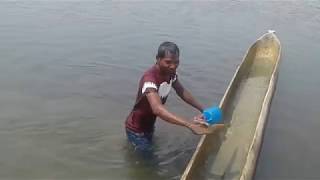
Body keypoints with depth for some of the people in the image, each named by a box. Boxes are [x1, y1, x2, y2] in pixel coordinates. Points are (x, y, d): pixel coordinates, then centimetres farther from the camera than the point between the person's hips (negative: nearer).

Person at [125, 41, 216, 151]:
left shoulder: (171, 73, -11)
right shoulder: (150, 78, -37)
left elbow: (181, 91, 6)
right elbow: (157, 109, -53)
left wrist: (202, 109, -1)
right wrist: (190, 125, -60)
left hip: (149, 125, 8)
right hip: (137, 129, -8)